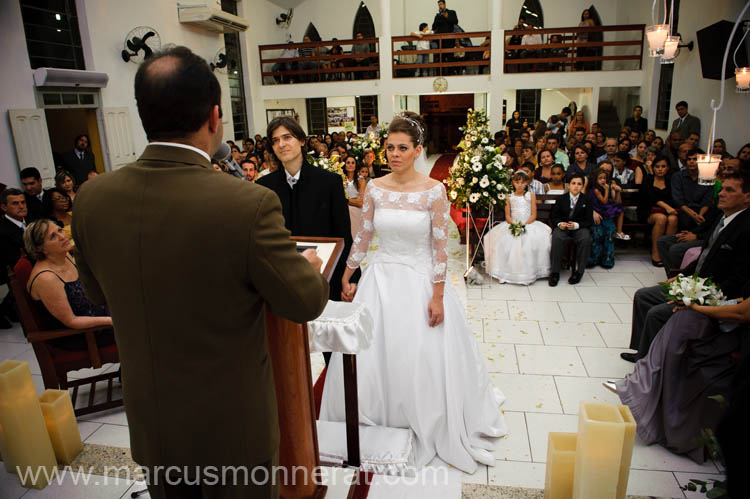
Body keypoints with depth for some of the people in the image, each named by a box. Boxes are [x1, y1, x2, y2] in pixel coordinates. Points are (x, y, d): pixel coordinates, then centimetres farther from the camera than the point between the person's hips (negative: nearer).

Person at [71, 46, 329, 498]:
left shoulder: (92, 198, -12)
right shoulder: (249, 204, -29)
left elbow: (97, 293, 6)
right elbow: (305, 303, -16)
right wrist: (311, 267, 5)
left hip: (149, 424, 5)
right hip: (231, 427, -4)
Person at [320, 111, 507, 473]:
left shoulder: (434, 191, -10)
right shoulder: (374, 188, -1)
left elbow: (440, 247, -9)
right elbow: (362, 238, 6)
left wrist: (437, 297, -11)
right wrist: (347, 279, 9)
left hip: (420, 279, -3)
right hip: (381, 277, 3)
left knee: (423, 358, 6)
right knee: (374, 355, 11)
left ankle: (427, 427, 32)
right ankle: (379, 422, 35)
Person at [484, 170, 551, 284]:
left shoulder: (531, 196, 7)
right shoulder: (509, 197, 8)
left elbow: (533, 215, 2)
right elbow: (507, 216, 5)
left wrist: (525, 224, -14)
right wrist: (514, 224, -15)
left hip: (529, 224, -1)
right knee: (502, 239, -26)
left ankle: (528, 272, -19)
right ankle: (505, 272, -18)